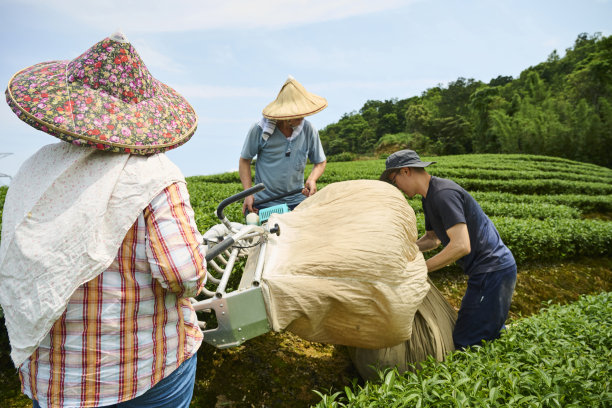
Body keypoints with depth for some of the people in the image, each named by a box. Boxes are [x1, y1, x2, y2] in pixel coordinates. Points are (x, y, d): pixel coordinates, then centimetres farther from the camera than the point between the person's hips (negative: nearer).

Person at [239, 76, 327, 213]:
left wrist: (312, 179, -13)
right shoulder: (259, 129, -10)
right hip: (264, 203, -1)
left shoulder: (308, 130, -4)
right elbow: (244, 160, 2)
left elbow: (320, 162, 9)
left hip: (297, 201, 2)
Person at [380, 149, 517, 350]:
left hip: (492, 271, -10)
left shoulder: (444, 194, -21)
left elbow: (461, 246, -27)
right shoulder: (429, 197, 11)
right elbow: (432, 239, 21)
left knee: (464, 344, -9)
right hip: (488, 271, 10)